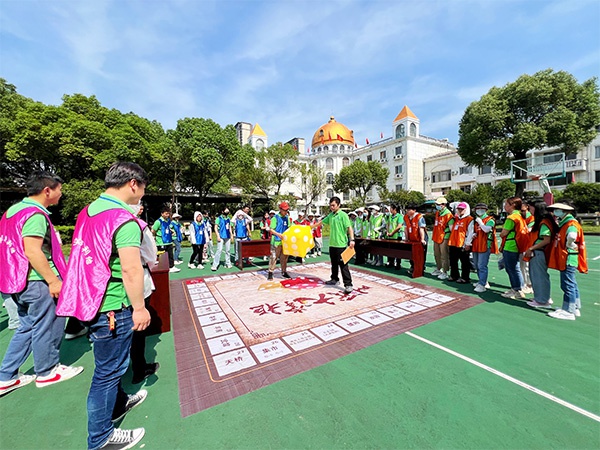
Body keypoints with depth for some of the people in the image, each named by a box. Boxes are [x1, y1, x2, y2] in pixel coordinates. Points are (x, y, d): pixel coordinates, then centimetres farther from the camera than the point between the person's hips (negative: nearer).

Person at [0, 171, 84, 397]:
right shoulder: (35, 214, -20)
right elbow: (32, 251, -26)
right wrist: (53, 280, -21)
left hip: (18, 279, 10)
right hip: (36, 281, -10)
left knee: (27, 327, 20)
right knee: (46, 326, 7)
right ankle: (46, 372, 23)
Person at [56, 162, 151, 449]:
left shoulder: (88, 211, 6)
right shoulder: (124, 219, -22)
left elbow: (92, 256, 14)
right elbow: (131, 269, -26)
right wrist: (139, 307, -16)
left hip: (89, 299, 9)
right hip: (111, 307, -9)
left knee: (109, 363, 26)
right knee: (108, 370, 9)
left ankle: (117, 404, 48)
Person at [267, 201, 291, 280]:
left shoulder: (287, 218, 10)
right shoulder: (275, 218, -8)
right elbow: (271, 229, -10)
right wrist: (278, 234, -26)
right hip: (276, 241, -6)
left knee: (284, 257, 14)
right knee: (273, 257, -1)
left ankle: (284, 272, 26)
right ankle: (270, 272, 8)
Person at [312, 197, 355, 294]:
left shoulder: (343, 215, -9)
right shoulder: (330, 215, 12)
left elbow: (349, 227, -16)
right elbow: (320, 222, 22)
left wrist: (352, 239, -26)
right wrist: (310, 227, 25)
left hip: (341, 244, -7)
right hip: (332, 244, 7)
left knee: (343, 265, -6)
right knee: (334, 263, 18)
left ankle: (348, 285, -1)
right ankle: (335, 279, 34)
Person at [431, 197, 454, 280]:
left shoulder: (448, 215, -15)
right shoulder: (437, 213, 11)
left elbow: (451, 228, -15)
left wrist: (450, 237, -15)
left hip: (444, 238, -9)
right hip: (436, 237, 9)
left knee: (444, 256, -2)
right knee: (437, 255, 18)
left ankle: (445, 273, 8)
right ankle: (438, 269, 33)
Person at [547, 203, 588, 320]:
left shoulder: (571, 224, -17)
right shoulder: (564, 223, 14)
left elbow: (572, 235, -36)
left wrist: (569, 246, -21)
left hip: (568, 260, -10)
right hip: (565, 260, 10)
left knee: (568, 285, -4)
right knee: (572, 285, 17)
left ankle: (568, 312, 2)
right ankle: (575, 308, 29)